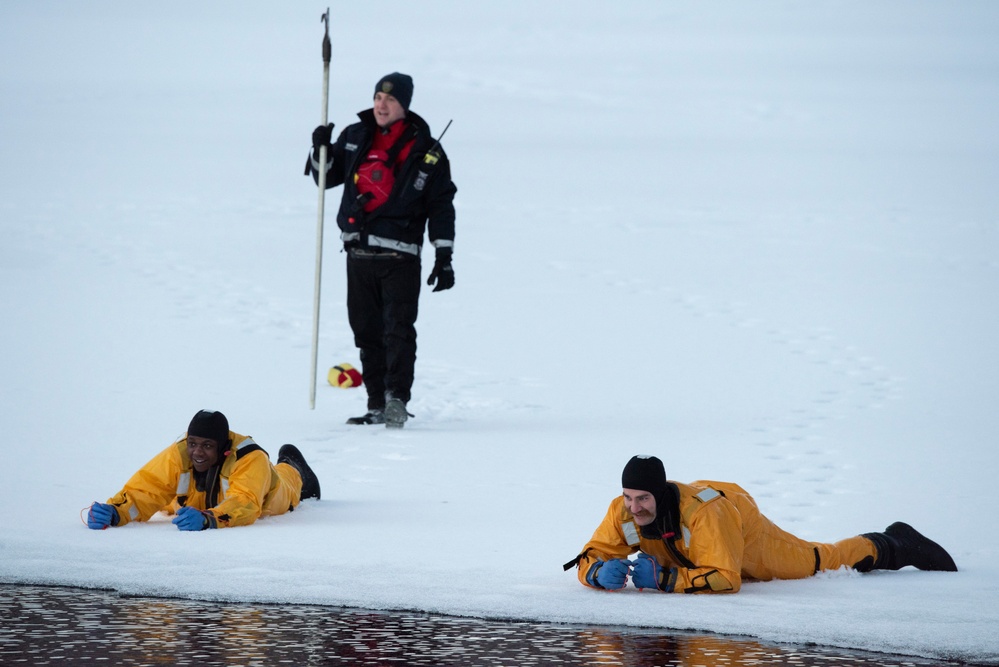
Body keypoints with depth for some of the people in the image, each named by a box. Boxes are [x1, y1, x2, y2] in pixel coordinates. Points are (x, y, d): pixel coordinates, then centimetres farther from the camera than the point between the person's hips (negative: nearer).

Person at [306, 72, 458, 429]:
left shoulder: (427, 153, 1)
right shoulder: (355, 138, 11)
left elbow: (441, 207, 4)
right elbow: (326, 177, 22)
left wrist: (444, 258, -2)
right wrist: (322, 150, 1)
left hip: (400, 257, -5)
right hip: (358, 253, 5)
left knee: (398, 329, -14)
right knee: (367, 332, 7)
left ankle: (397, 399, -18)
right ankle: (377, 405, 13)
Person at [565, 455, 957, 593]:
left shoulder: (701, 512, -48)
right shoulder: (622, 512, -34)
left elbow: (726, 578, -48)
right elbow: (589, 560, -25)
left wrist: (666, 579, -55)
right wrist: (601, 572, -49)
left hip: (747, 537, -5)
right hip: (685, 553, 5)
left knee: (816, 561, 17)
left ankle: (897, 546, 45)